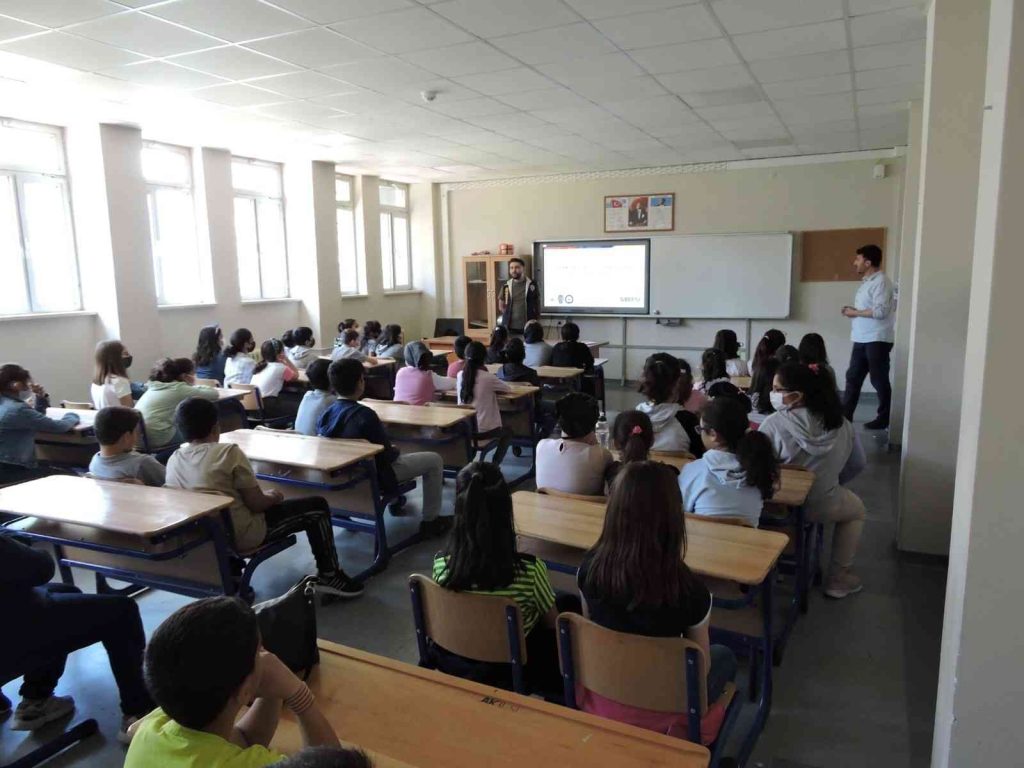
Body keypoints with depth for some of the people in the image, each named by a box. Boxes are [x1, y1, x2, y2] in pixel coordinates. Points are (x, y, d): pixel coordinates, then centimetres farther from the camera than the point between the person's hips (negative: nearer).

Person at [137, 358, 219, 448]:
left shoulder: (154, 386, 15)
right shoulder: (178, 389, -6)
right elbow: (214, 394, -1)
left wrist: (193, 387, 22)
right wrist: (194, 386, 15)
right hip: (157, 438, -8)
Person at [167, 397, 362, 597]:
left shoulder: (173, 461, 0)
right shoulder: (228, 452, -17)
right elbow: (256, 504, -15)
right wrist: (272, 497, 6)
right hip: (239, 536, -7)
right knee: (317, 507, 4)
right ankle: (329, 576, 12)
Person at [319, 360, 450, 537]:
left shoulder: (326, 413, -9)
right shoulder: (364, 415, -29)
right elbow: (386, 454, -22)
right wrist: (394, 450, 3)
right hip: (374, 476, -8)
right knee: (434, 460, 5)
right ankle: (430, 520, 11)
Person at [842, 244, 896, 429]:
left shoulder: (881, 281, -14)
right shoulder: (867, 281, 16)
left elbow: (881, 311, -23)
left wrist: (855, 312, -13)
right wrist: (853, 311, 6)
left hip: (877, 340, -9)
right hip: (862, 339, 9)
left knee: (879, 380, 0)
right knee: (853, 377, 9)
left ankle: (884, 419, 11)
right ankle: (845, 415, 15)